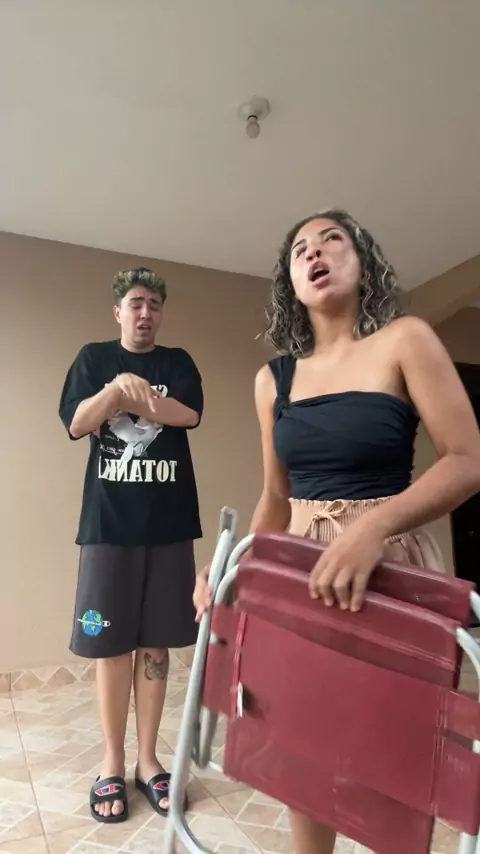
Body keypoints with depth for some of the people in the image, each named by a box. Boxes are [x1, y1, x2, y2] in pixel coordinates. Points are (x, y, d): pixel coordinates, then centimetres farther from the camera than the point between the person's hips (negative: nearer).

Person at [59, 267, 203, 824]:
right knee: (111, 644, 4)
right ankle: (113, 762, 22)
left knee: (155, 643, 7)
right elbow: (77, 424, -5)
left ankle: (147, 759, 23)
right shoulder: (94, 359, 9)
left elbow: (190, 415, -7)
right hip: (108, 521, -1)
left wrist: (127, 396, -11)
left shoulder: (178, 363, 11)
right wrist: (118, 388, -20)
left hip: (168, 522, 1)